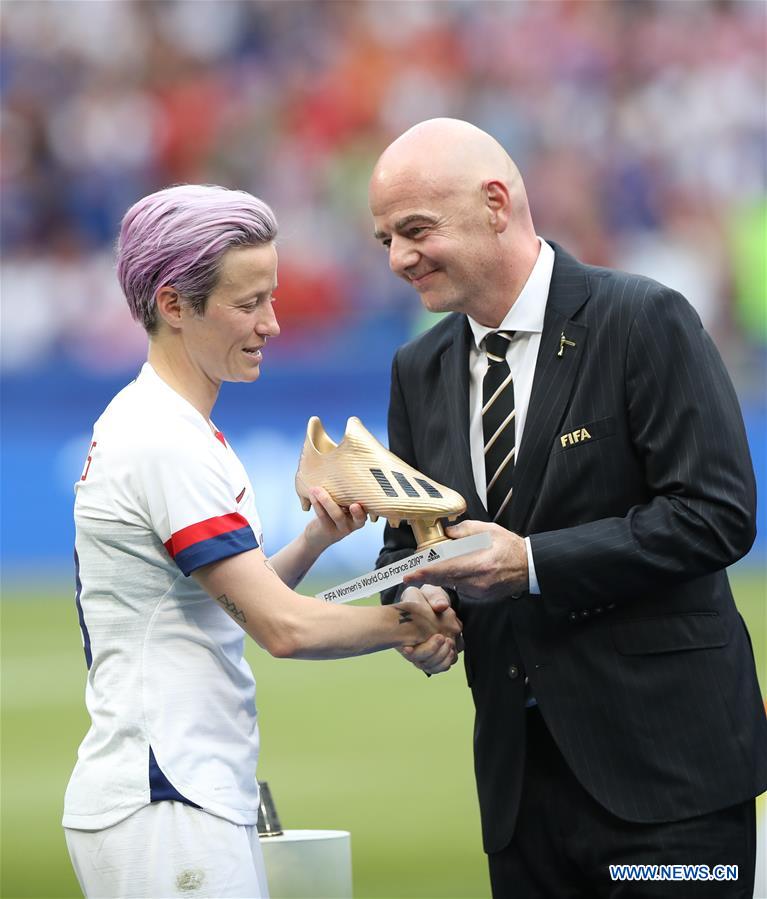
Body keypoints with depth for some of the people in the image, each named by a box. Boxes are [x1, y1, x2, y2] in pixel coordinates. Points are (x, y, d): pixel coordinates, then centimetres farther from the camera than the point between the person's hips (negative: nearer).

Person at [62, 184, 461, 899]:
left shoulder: (142, 424, 14)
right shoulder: (166, 442, -16)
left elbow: (241, 602, 15)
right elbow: (283, 628, -16)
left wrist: (314, 541, 0)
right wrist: (412, 623, -3)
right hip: (164, 806, -10)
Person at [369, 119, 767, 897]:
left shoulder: (644, 322, -8)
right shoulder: (419, 371, 12)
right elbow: (408, 541, 18)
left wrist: (532, 562, -20)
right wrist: (416, 603, -6)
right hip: (521, 770, 6)